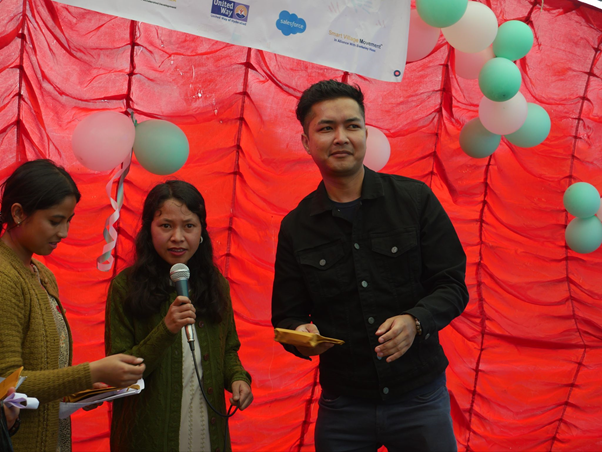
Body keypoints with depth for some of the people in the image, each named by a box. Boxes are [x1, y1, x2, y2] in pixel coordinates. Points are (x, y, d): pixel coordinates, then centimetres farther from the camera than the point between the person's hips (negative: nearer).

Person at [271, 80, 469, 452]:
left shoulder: (415, 199, -1)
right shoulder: (296, 227, 3)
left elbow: (452, 285, 0)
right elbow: (287, 315, 7)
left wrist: (415, 321, -19)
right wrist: (302, 335, -16)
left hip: (420, 396, -1)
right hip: (342, 404, 1)